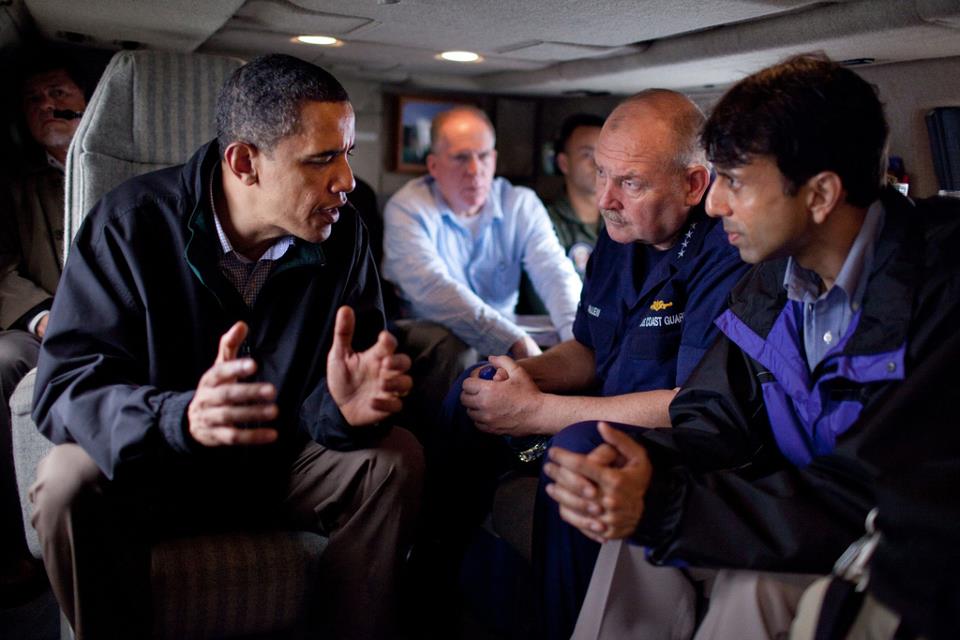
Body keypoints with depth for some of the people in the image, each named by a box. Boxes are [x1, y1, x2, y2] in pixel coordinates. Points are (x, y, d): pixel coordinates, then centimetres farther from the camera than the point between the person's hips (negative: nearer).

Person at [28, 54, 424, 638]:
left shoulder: (343, 234, -10)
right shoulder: (131, 223, -18)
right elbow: (66, 385, -24)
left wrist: (347, 404, -39)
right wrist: (181, 418, -45)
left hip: (285, 462, 2)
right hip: (150, 467, -2)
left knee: (397, 458, -20)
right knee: (70, 481, -31)